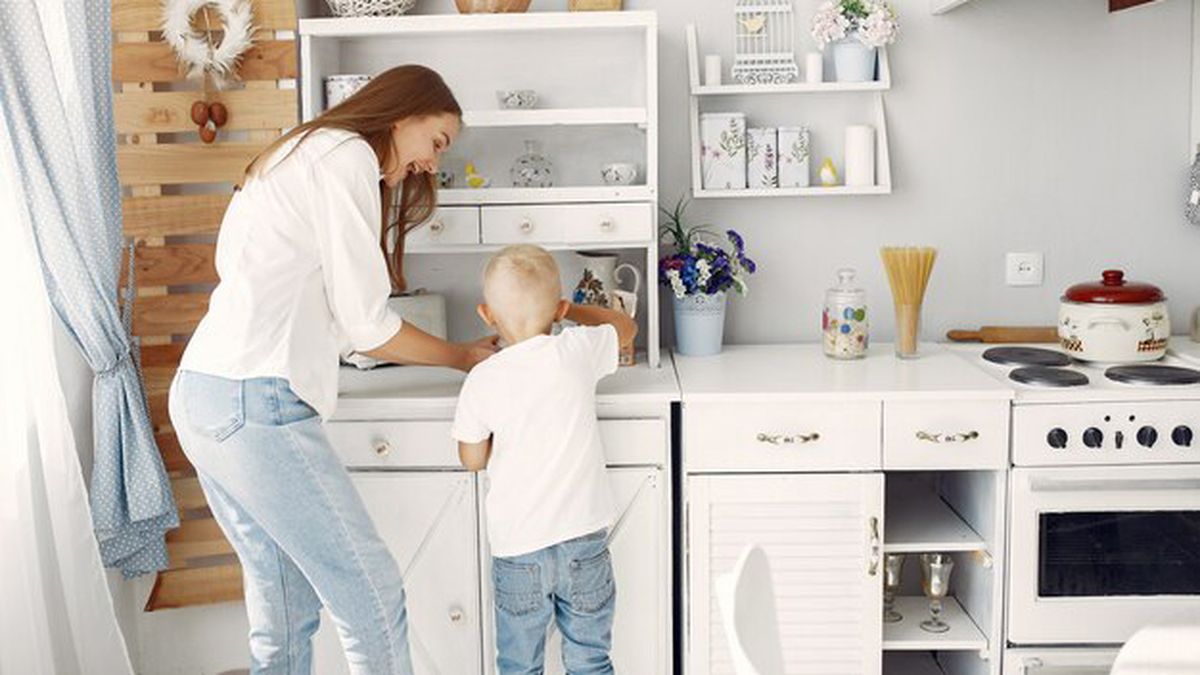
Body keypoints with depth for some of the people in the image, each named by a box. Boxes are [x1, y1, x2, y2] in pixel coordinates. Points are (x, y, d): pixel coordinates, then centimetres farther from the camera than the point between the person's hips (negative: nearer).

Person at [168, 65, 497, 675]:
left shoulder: (303, 151, 24)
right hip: (256, 402, -10)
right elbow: (366, 324, -8)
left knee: (286, 602, 15)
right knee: (371, 595, -3)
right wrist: (463, 358, 6)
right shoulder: (347, 155, -6)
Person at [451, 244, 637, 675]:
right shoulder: (578, 351, -7)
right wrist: (568, 310, 23)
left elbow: (473, 459, 2)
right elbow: (626, 328, 15)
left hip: (517, 546, -1)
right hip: (584, 538, 1)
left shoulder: (482, 381, -10)